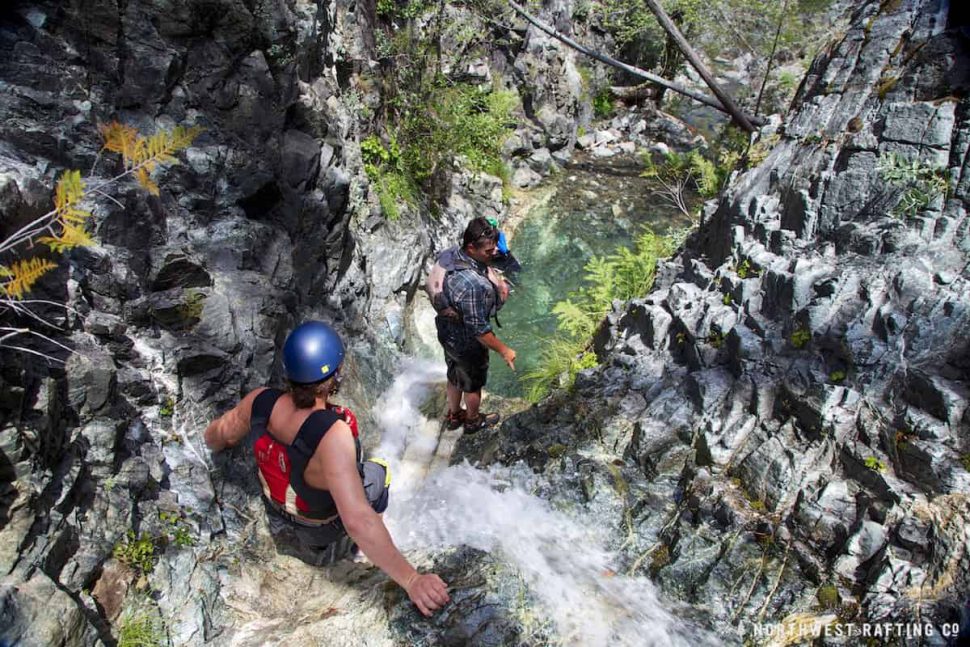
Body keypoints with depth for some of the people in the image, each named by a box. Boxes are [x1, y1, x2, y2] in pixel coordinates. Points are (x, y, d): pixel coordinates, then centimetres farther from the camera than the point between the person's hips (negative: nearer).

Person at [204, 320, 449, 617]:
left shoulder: (260, 401, -29)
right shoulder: (332, 436, -47)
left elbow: (215, 435, -8)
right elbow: (358, 522, -51)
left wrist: (218, 444, 17)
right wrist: (412, 579, -47)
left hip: (278, 518, 4)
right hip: (323, 533, -4)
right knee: (376, 473, 22)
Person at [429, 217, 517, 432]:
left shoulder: (450, 254, -15)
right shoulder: (472, 285, -41)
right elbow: (478, 330, -32)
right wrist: (504, 350, -18)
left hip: (447, 332, 8)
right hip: (467, 343, -7)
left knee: (455, 375, 31)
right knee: (473, 382, 22)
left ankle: (454, 415, 55)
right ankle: (473, 420, 50)